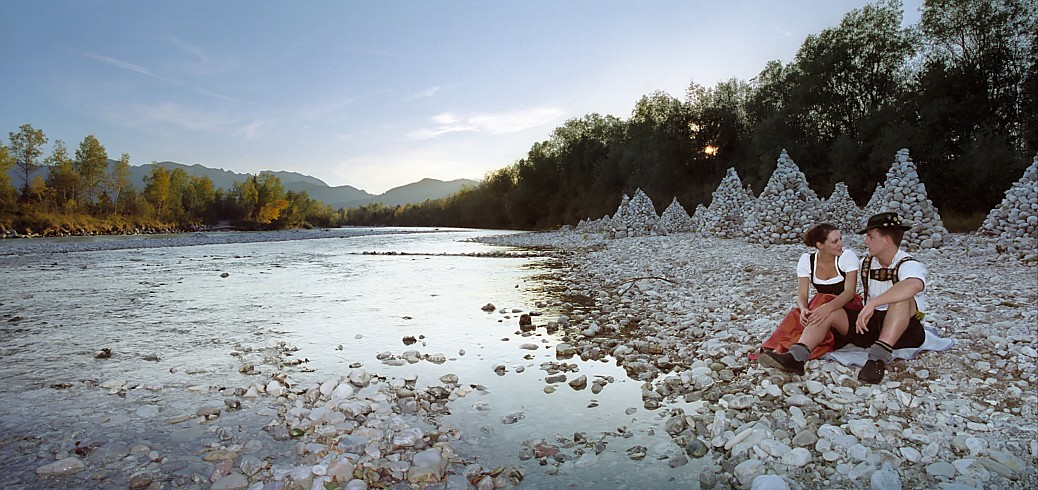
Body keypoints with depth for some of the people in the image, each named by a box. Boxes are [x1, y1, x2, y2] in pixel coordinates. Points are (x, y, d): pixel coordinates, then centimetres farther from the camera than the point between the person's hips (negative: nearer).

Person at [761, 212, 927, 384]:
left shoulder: (909, 264, -12)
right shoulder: (866, 263, 9)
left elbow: (914, 285, -38)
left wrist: (872, 304, -43)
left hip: (904, 330, -5)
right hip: (869, 325, 5)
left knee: (902, 298, -33)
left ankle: (879, 355, -38)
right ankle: (796, 357, -34)